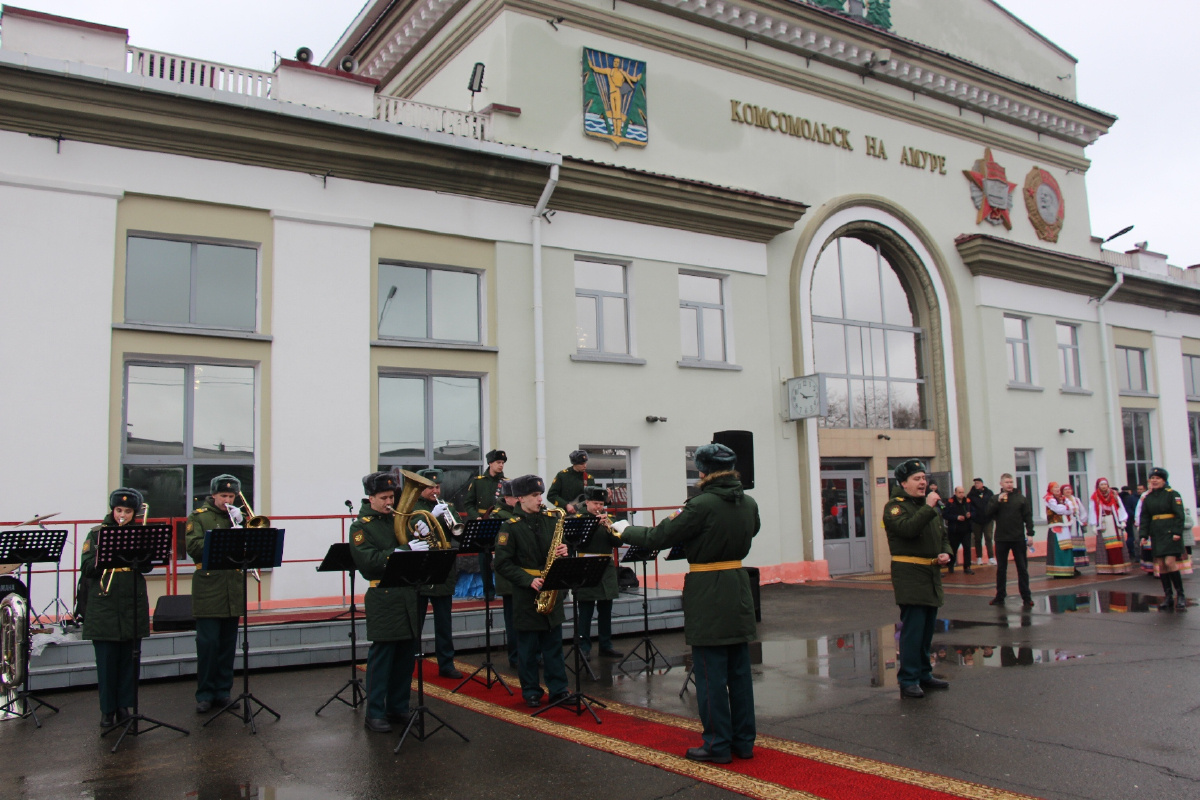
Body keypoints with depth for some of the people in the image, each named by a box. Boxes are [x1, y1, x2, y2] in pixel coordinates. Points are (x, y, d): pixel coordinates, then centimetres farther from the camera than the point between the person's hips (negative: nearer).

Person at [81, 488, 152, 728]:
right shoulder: (97, 533, 5)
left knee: (129, 660, 7)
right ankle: (107, 710, 12)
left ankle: (126, 707, 16)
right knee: (106, 660, 2)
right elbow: (86, 568, -5)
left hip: (134, 606, 1)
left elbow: (148, 566, -4)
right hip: (104, 607, -1)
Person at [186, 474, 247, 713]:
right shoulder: (198, 516, 4)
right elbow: (193, 547, -11)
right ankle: (205, 694, 5)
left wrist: (239, 525, -9)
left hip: (233, 590, 4)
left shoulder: (237, 517, 14)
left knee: (228, 644, 8)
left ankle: (223, 691, 16)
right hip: (208, 589, -4)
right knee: (207, 642, -4)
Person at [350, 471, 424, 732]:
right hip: (383, 599, -6)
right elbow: (370, 561, -17)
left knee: (406, 655, 10)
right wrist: (405, 550, -23)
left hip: (407, 595, 6)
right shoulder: (360, 526, -4)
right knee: (381, 656, -2)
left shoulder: (397, 519, 13)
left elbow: (411, 547, 17)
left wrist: (420, 539, -5)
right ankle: (375, 714, 6)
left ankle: (398, 707, 21)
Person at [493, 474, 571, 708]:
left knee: (554, 643, 10)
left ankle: (559, 690, 19)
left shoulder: (551, 519, 5)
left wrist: (564, 552, -8)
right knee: (528, 646, 6)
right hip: (526, 594, -4)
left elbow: (562, 545, 16)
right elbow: (502, 564, -11)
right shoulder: (511, 527, -8)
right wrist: (529, 580, -19)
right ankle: (531, 692, 18)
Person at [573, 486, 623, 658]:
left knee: (606, 611, 10)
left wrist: (609, 527, -13)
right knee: (585, 611, -2)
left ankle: (606, 645, 19)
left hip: (607, 571, 5)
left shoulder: (607, 519, 11)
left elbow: (618, 542, 4)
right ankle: (584, 647, 6)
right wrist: (595, 523, -21)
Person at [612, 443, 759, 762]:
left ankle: (718, 745, 10)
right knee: (739, 670, 14)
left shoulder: (702, 505, -18)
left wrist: (625, 530, 5)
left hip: (708, 593, -7)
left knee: (710, 673, 2)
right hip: (738, 588, 7)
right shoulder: (749, 504, 3)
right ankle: (744, 741, 22)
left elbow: (659, 537, -13)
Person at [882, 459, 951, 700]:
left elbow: (943, 536, 25)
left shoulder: (930, 505, 19)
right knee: (913, 628, -10)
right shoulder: (895, 506, -6)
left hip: (932, 574, 8)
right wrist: (928, 508, -21)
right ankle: (908, 681, -5)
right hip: (909, 574, -8)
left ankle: (924, 674, 25)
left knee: (927, 628, 14)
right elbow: (908, 528, -26)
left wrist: (945, 553, 6)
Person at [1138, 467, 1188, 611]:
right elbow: (1144, 517, 12)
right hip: (1156, 534, 5)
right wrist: (1143, 535, 3)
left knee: (1170, 562, -14)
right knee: (1160, 565, 3)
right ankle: (1168, 597, 9)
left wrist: (1177, 532, -17)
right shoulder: (1147, 498, 11)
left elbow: (1179, 514, -7)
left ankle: (1180, 595, -2)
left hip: (1170, 533, -5)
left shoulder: (1173, 494, -2)